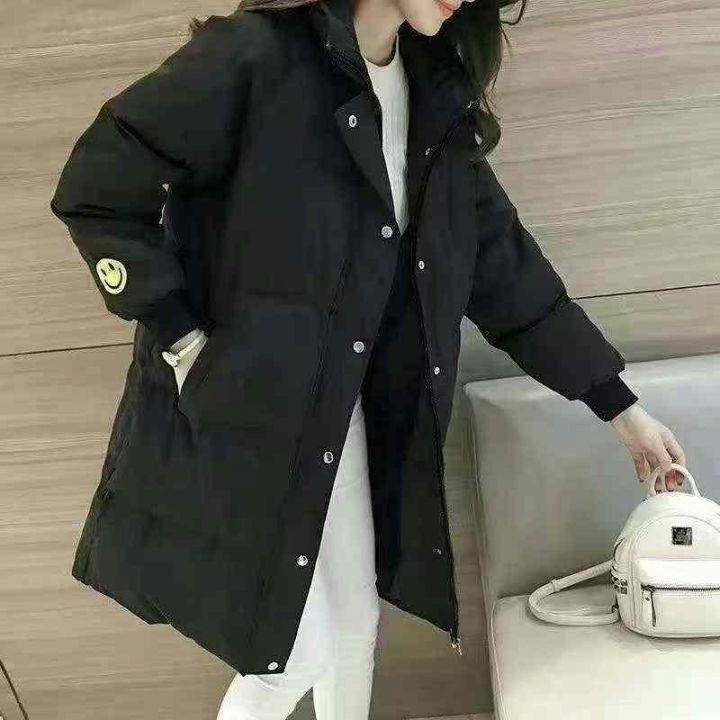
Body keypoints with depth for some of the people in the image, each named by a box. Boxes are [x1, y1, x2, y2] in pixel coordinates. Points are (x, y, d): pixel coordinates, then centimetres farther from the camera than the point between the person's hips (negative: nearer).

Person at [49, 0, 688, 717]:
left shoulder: (434, 97, 3)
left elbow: (505, 266, 8)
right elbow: (94, 191, -15)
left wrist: (621, 407, 9)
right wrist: (185, 345, -16)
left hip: (343, 411, 6)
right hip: (235, 409, -6)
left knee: (356, 624, 16)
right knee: (297, 653, 1)